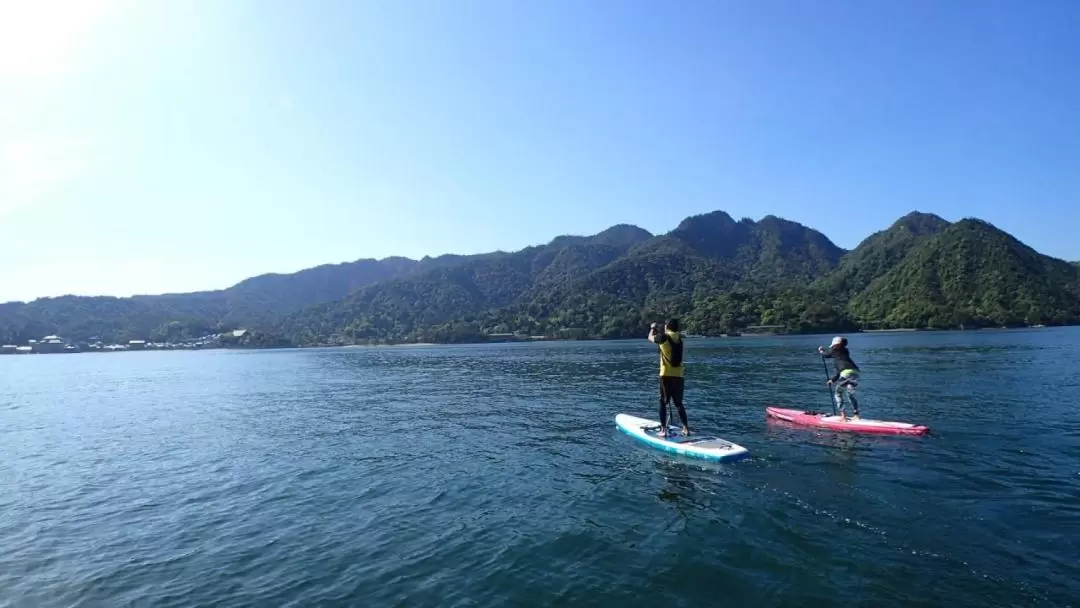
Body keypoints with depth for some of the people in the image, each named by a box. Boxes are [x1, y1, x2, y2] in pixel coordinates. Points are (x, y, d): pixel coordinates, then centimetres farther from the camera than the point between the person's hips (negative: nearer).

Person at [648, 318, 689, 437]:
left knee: (663, 402, 3)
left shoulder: (664, 336, -7)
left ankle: (663, 429, 0)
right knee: (679, 403, 16)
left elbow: (651, 338, 12)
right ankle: (686, 428, 19)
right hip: (679, 376, 5)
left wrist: (653, 328, 29)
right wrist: (659, 330, 37)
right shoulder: (679, 338, 8)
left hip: (666, 375, -5)